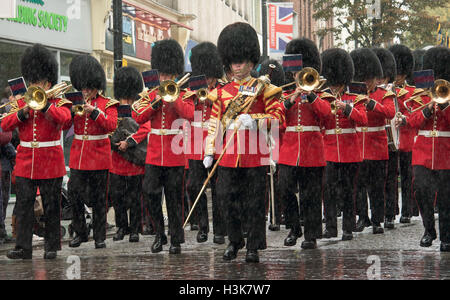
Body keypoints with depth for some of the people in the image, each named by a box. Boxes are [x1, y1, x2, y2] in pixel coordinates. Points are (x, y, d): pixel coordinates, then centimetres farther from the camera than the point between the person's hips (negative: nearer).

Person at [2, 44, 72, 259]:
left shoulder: (59, 102, 2)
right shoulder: (21, 102, 11)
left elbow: (65, 119, -21)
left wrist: (44, 103, -24)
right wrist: (23, 112, -16)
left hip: (50, 164, -3)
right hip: (25, 162, 3)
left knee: (51, 207, 3)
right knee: (23, 205, -1)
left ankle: (52, 247, 11)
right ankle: (23, 247, 1)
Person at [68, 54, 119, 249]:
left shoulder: (108, 104, 0)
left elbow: (112, 125, -15)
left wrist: (94, 112, -26)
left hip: (99, 158, -3)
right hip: (78, 157, 3)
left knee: (98, 198, 3)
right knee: (74, 195, 0)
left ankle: (100, 237, 10)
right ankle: (80, 233, 14)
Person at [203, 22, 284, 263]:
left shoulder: (263, 88, 3)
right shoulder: (222, 93, 11)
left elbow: (278, 117, -1)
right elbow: (214, 123, 12)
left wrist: (254, 119, -16)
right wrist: (209, 152, 5)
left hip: (255, 155, -2)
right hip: (228, 156, 3)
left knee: (256, 203, 1)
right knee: (230, 201, 5)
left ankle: (254, 247, 9)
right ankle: (234, 241, 22)